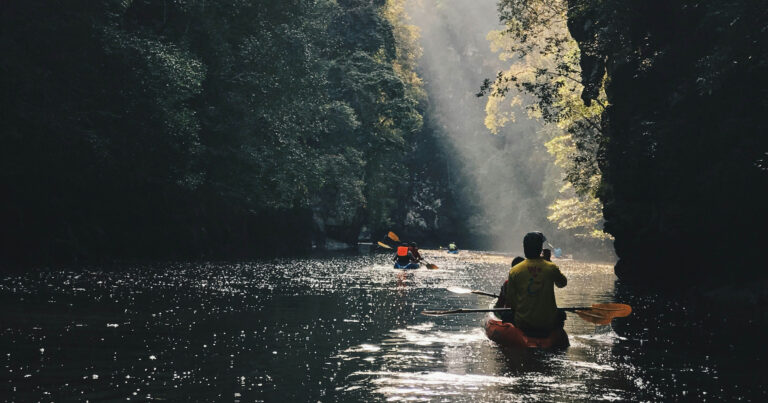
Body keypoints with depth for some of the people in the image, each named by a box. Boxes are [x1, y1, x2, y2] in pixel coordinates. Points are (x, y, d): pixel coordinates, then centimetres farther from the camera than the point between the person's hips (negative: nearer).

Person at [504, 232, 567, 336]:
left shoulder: (514, 271, -8)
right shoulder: (551, 268, -8)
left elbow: (510, 302, -3)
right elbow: (562, 283, 14)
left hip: (522, 324, 0)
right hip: (548, 325, 1)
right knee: (561, 314, 31)